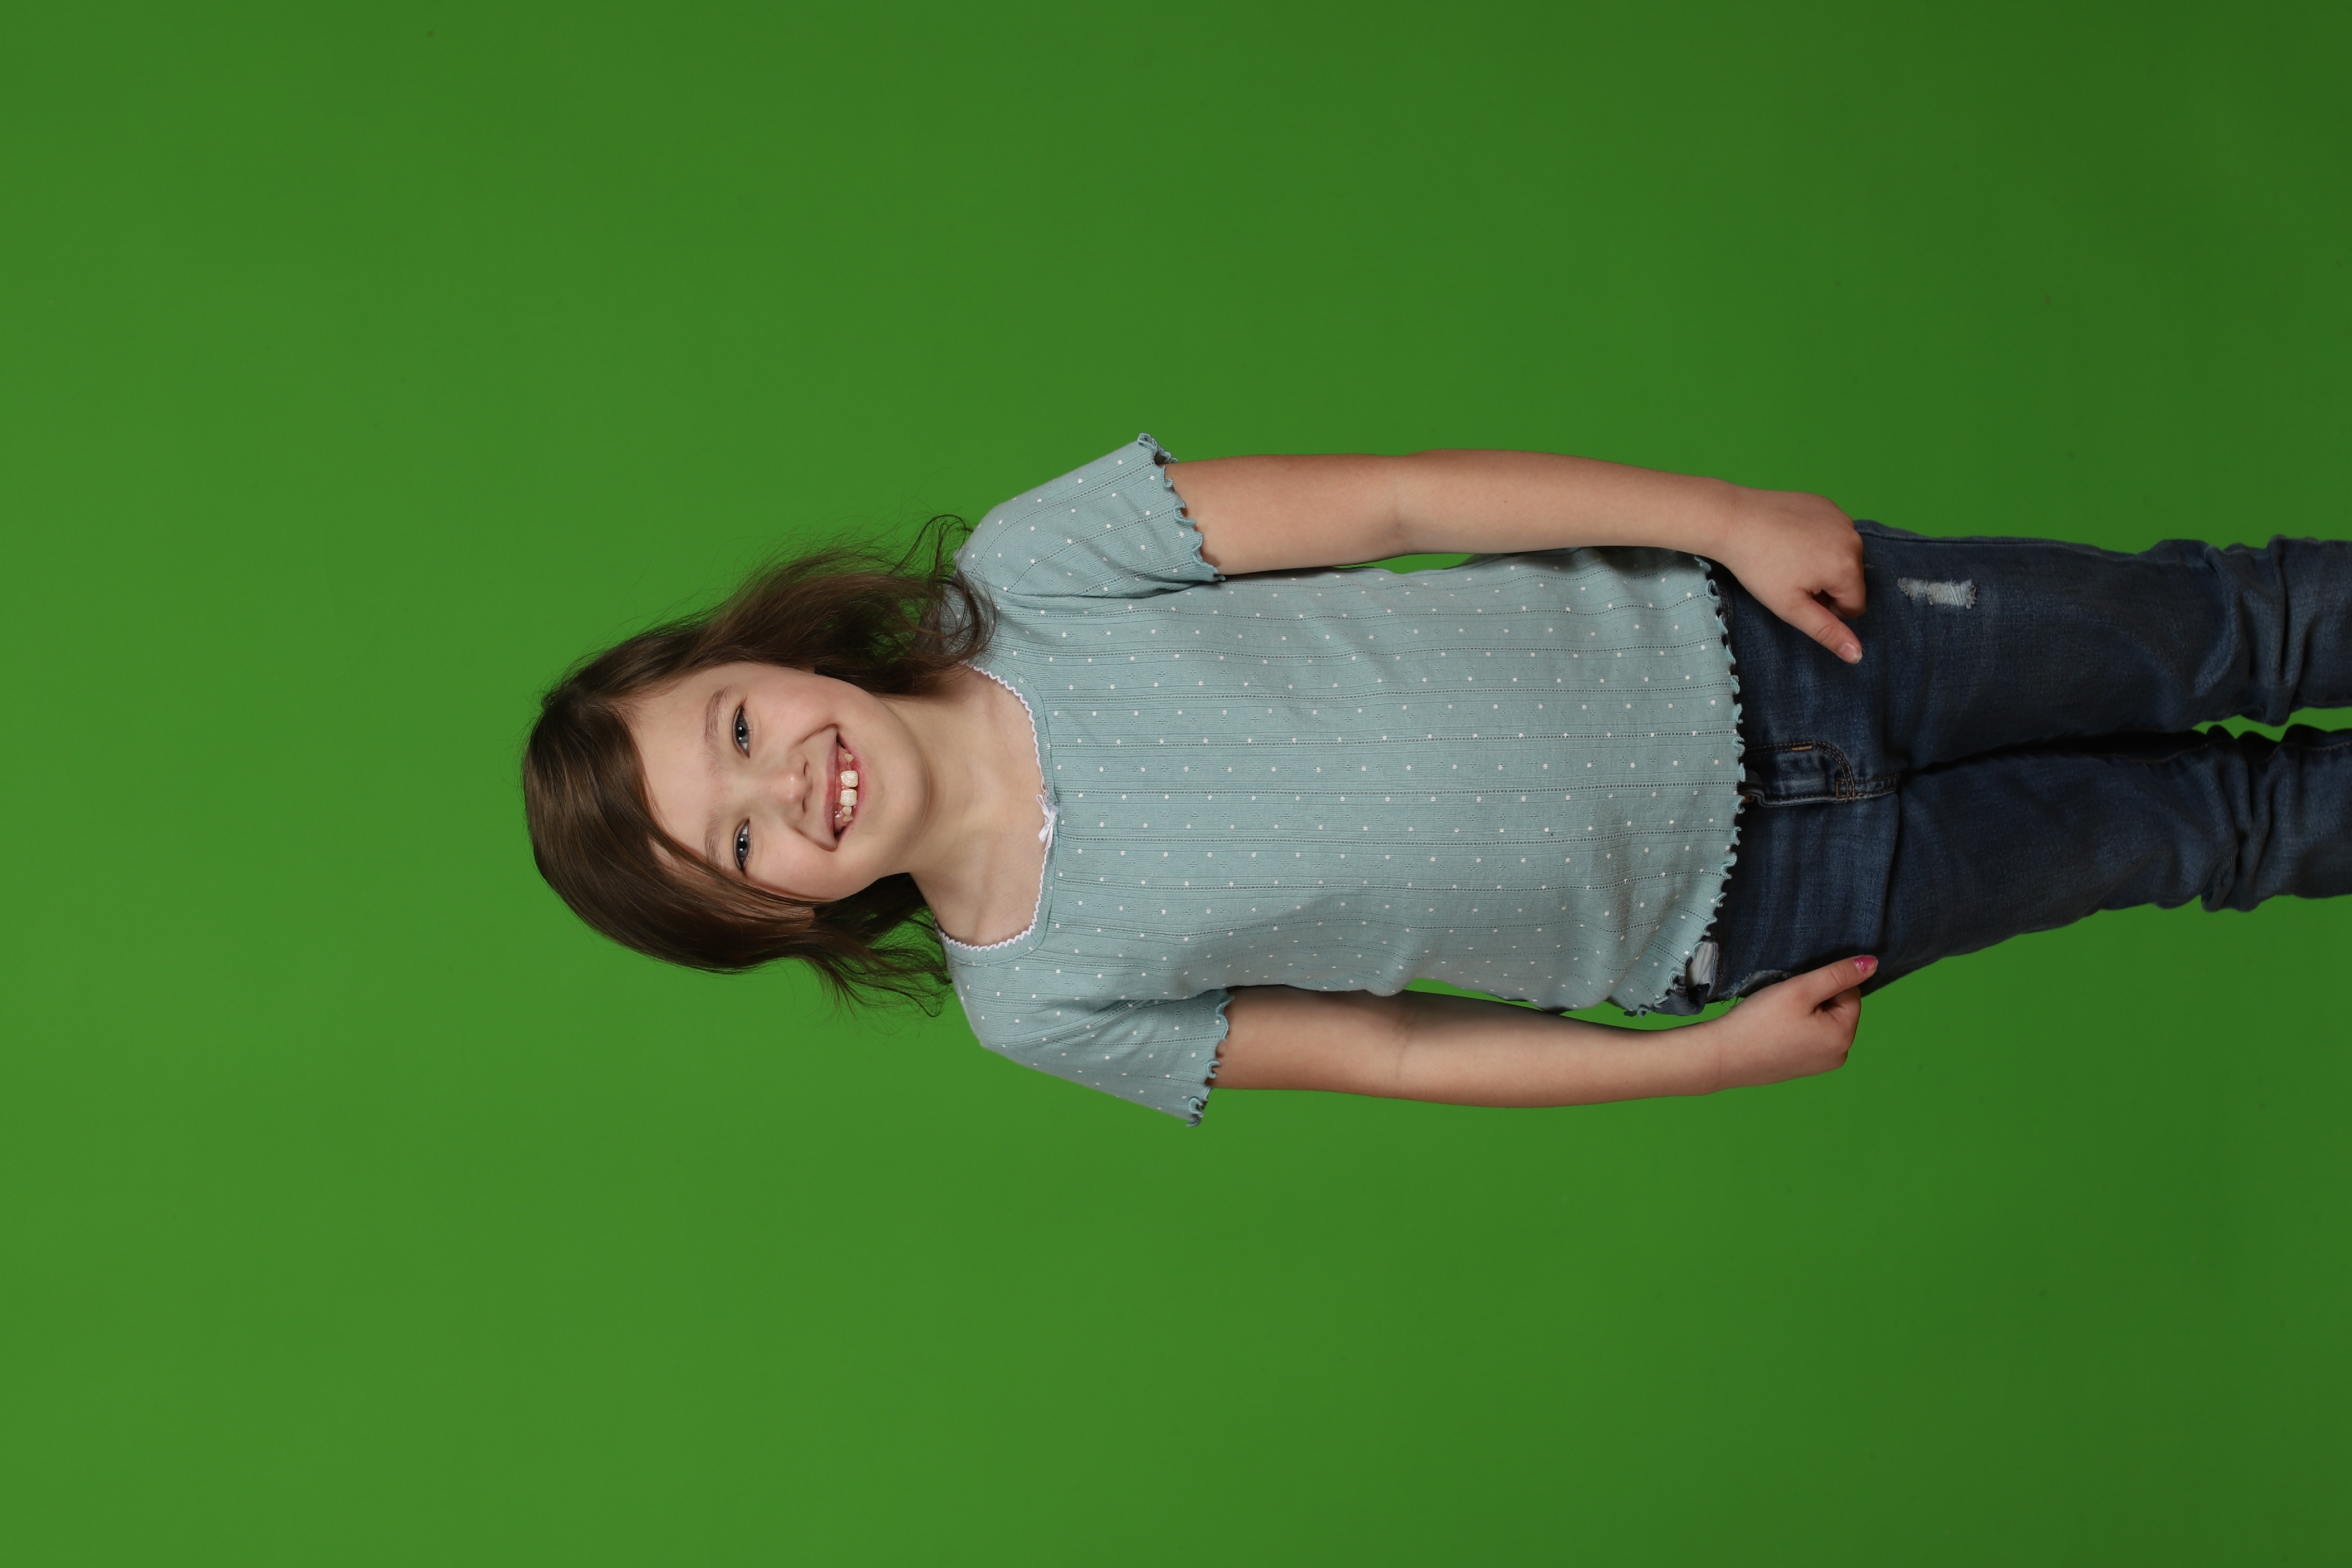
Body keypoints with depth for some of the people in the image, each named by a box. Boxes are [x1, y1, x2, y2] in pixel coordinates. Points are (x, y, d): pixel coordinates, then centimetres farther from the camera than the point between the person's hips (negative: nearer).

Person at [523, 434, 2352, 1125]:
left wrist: (1733, 516, -16)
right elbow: (1386, 1049, -4)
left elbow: (1396, 495, -12)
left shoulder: (1029, 570, -16)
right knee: (2197, 827, 10)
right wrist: (1715, 1055, -7)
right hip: (1728, 919, -1)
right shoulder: (1040, 1000, -13)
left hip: (1720, 635, 1)